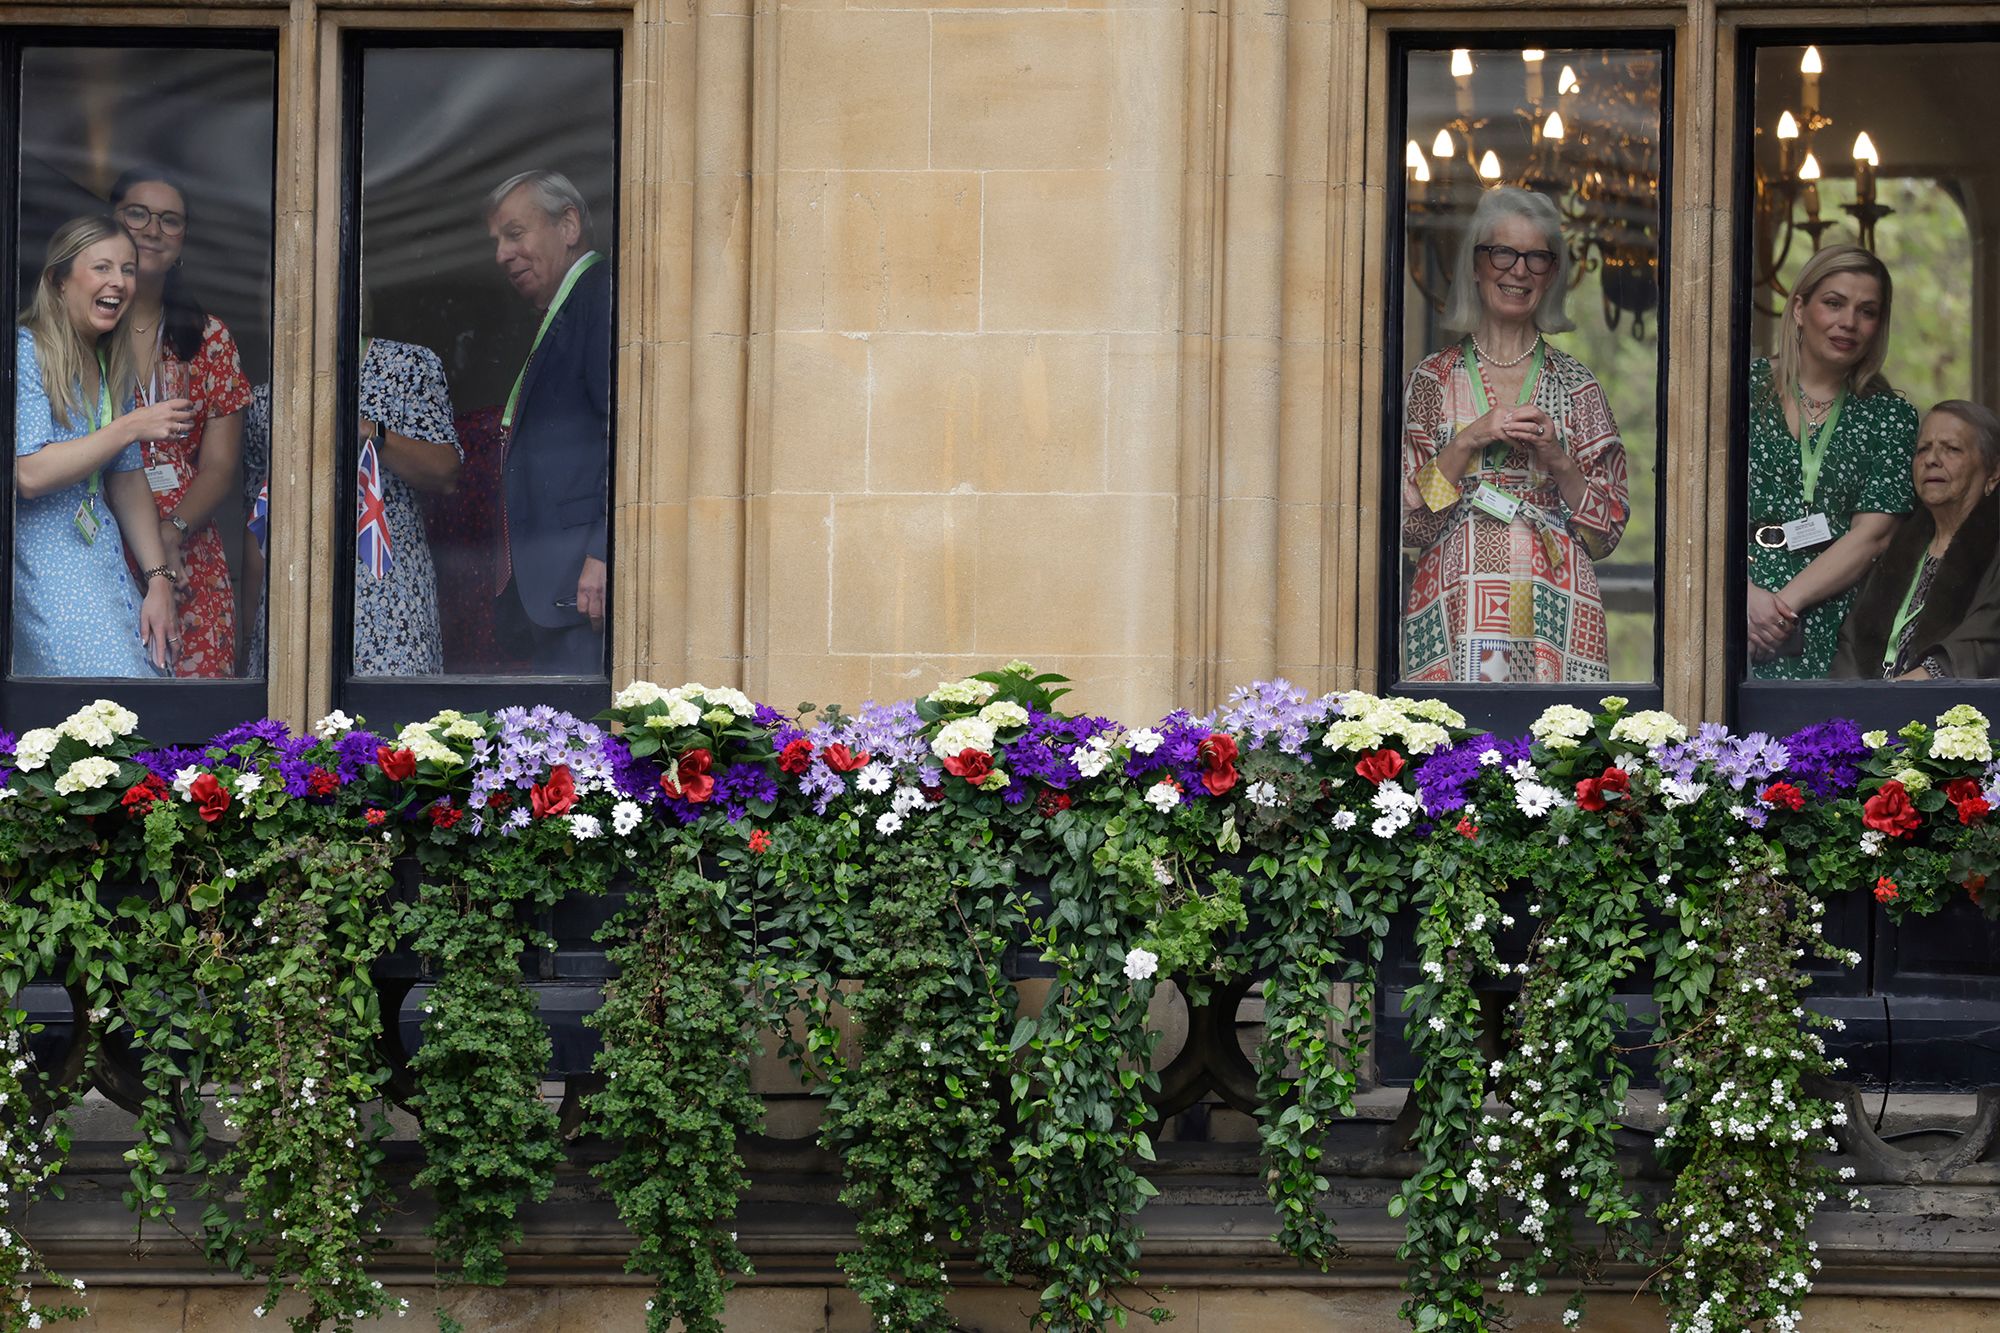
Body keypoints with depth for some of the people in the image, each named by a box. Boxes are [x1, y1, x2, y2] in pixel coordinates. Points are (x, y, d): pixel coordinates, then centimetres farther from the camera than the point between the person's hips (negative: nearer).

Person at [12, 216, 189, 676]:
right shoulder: (25, 350, -11)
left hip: (105, 557, 7)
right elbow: (29, 475, -20)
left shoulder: (113, 364, 13)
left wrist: (158, 581, 7)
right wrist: (132, 427, -18)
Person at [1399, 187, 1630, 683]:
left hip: (1554, 618, 1)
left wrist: (1558, 461, -6)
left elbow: (1606, 536, 9)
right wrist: (1468, 443, -9)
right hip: (1458, 611, -1)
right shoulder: (1435, 378, 8)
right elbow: (1409, 523, 2)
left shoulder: (1574, 385, 10)